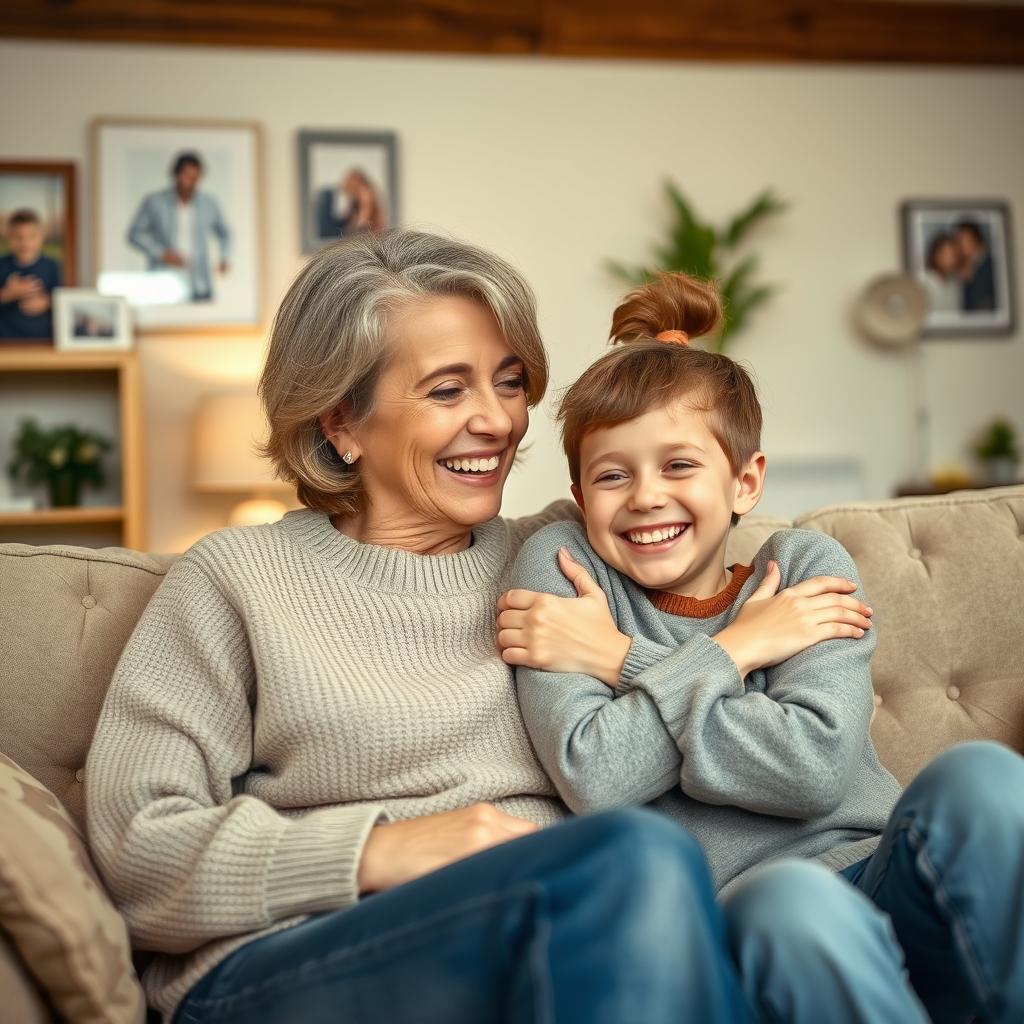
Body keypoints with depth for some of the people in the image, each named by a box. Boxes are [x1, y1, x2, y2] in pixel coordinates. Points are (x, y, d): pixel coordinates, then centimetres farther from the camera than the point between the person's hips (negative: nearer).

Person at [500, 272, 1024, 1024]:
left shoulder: (808, 566, 9)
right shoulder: (560, 565, 5)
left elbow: (816, 766, -10)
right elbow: (594, 780, -10)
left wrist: (622, 661, -7)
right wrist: (735, 650, -6)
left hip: (880, 885, 4)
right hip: (725, 927, -3)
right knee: (786, 902, -36)